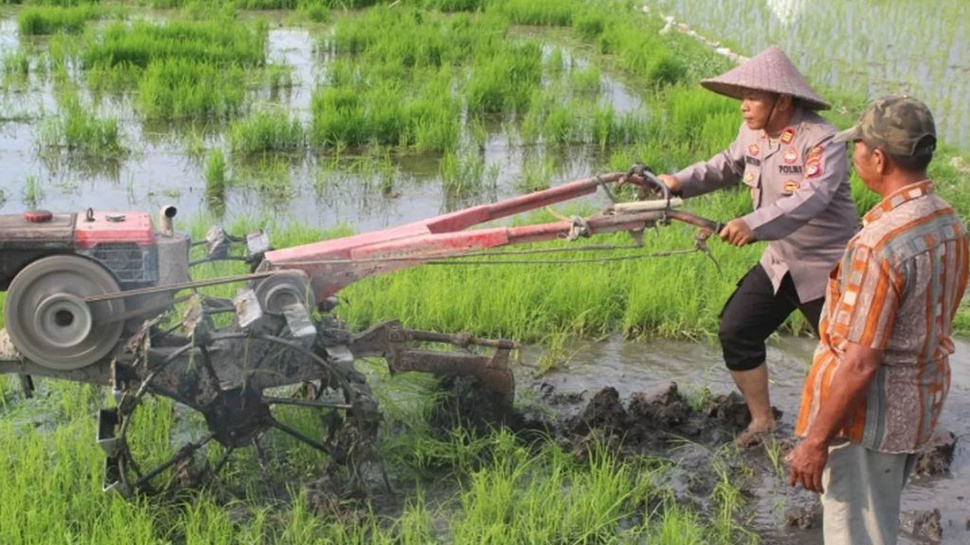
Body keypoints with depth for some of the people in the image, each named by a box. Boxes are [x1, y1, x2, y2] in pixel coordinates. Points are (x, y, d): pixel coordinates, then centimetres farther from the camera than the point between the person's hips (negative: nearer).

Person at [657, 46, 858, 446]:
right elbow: (726, 166, 15)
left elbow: (811, 198, -38)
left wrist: (754, 224, -51)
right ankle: (762, 422, 21)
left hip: (827, 269, -7)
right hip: (779, 263, 7)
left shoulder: (822, 141, -24)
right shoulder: (752, 133, -1)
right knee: (736, 331, 4)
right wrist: (681, 182, -2)